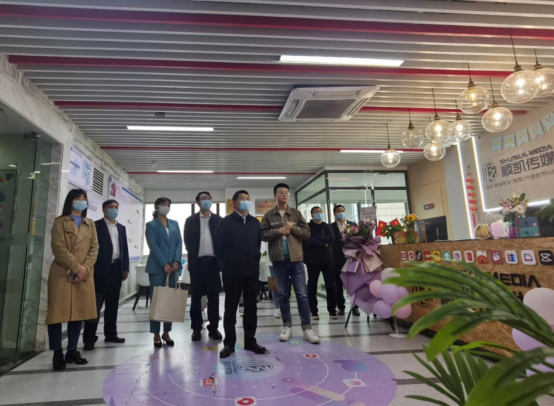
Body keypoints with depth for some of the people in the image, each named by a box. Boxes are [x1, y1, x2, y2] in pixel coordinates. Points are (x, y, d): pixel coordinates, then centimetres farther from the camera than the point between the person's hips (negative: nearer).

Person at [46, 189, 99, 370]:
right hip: (61, 274, -4)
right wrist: (76, 268, -14)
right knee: (58, 312, -2)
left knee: (79, 312, 6)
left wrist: (85, 269, -9)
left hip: (84, 275, 4)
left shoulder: (90, 224, 15)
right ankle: (58, 353, 8)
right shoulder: (60, 222, 3)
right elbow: (59, 248, -8)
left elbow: (94, 248, 6)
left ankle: (72, 350, 16)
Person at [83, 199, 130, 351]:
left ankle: (110, 333, 22)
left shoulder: (121, 228, 16)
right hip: (101, 269, -5)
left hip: (117, 268, 6)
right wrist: (92, 268, -14)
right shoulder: (96, 225, -1)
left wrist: (125, 268, 8)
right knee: (96, 303, -2)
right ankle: (89, 338, 5)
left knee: (113, 303, 12)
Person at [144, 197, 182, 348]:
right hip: (157, 267, -4)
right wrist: (164, 264, -16)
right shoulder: (151, 225, 3)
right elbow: (153, 246, -8)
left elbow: (179, 243, 6)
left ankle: (166, 333, 17)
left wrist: (176, 262, -8)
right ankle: (156, 334, 10)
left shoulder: (174, 224, 15)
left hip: (173, 267, 4)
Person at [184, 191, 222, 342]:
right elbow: (187, 241, 3)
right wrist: (193, 257, -3)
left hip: (213, 261, 1)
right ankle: (196, 328, 16)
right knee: (196, 296, 5)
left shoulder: (218, 220, 8)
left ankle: (213, 327, 15)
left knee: (214, 296, 5)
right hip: (197, 262, 0)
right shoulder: (191, 220, 6)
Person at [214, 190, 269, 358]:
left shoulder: (255, 222, 10)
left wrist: (255, 260, 9)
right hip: (233, 272, -4)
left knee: (251, 307, 10)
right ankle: (229, 343, 15)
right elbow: (218, 246, -2)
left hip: (252, 271, 4)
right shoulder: (226, 222, -3)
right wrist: (225, 266, 0)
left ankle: (250, 341, 22)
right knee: (230, 308, 5)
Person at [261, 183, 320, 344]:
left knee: (302, 293, 1)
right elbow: (263, 235, -3)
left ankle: (307, 328, 7)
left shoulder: (296, 213, 7)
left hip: (296, 258, 0)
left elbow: (306, 233, 2)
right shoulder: (268, 215, 4)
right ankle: (287, 327, 19)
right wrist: (278, 231, -15)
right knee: (283, 294, 8)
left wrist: (293, 228, -12)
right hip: (278, 259, 0)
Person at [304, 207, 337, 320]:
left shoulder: (327, 226, 12)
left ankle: (332, 310, 14)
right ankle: (314, 311, 13)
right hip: (313, 260, -3)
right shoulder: (308, 227, 1)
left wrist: (317, 239, -12)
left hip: (327, 259, 3)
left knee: (330, 285, 3)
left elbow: (332, 238, -6)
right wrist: (324, 244, -12)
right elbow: (308, 241, -15)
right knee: (312, 285, 3)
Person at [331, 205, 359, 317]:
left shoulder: (353, 225, 10)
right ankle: (341, 307, 14)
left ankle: (355, 307, 12)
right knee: (338, 284, 4)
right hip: (338, 259, -1)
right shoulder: (331, 227, 4)